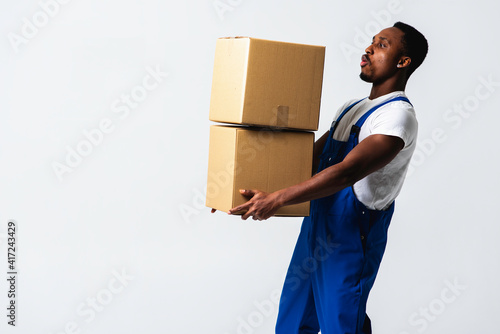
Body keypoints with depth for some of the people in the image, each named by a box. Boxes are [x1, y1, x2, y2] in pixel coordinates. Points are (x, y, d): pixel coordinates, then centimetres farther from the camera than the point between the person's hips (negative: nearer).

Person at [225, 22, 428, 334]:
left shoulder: (398, 115, -14)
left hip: (350, 241, -9)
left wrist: (277, 198, -30)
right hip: (316, 227, 9)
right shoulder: (352, 109, 16)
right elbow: (311, 158, 20)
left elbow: (346, 172, -25)